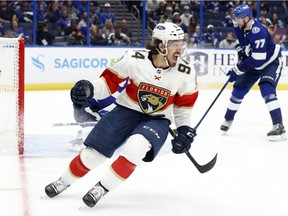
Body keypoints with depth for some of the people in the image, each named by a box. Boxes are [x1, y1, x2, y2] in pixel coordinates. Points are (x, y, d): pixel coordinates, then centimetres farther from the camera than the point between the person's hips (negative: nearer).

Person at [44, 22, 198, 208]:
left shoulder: (186, 72, -14)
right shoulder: (134, 59, -20)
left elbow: (184, 103, 4)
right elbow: (110, 80, -7)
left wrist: (185, 129, 1)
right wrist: (89, 90, -23)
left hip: (157, 120, 0)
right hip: (127, 110, 0)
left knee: (135, 148, -30)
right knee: (93, 153, -2)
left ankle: (103, 187, -11)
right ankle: (65, 181, 28)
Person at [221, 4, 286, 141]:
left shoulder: (258, 31, -34)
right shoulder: (240, 28, -9)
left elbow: (257, 59, -36)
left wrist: (238, 69, -31)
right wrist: (241, 52, -3)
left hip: (271, 62, -8)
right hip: (253, 63, 8)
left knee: (266, 89, -28)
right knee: (239, 88, 8)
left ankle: (279, 127, -31)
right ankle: (228, 120, 28)